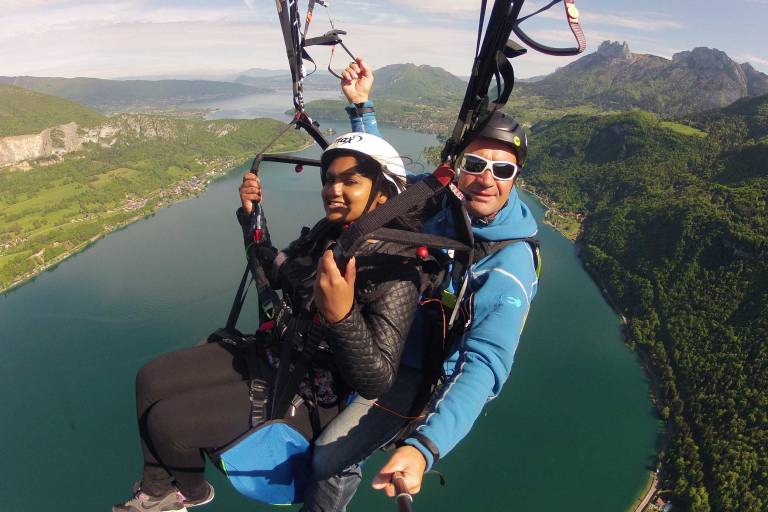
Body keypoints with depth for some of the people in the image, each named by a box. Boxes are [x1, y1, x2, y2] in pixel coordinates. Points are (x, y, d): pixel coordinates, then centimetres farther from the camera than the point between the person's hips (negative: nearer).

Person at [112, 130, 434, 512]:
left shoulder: (396, 270, -26)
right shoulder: (327, 232, -4)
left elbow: (378, 382, -30)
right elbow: (275, 272, 13)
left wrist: (341, 316, -47)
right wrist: (252, 215, 0)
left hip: (310, 395, -7)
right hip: (272, 354, 8)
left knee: (166, 422, -8)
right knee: (150, 379, 7)